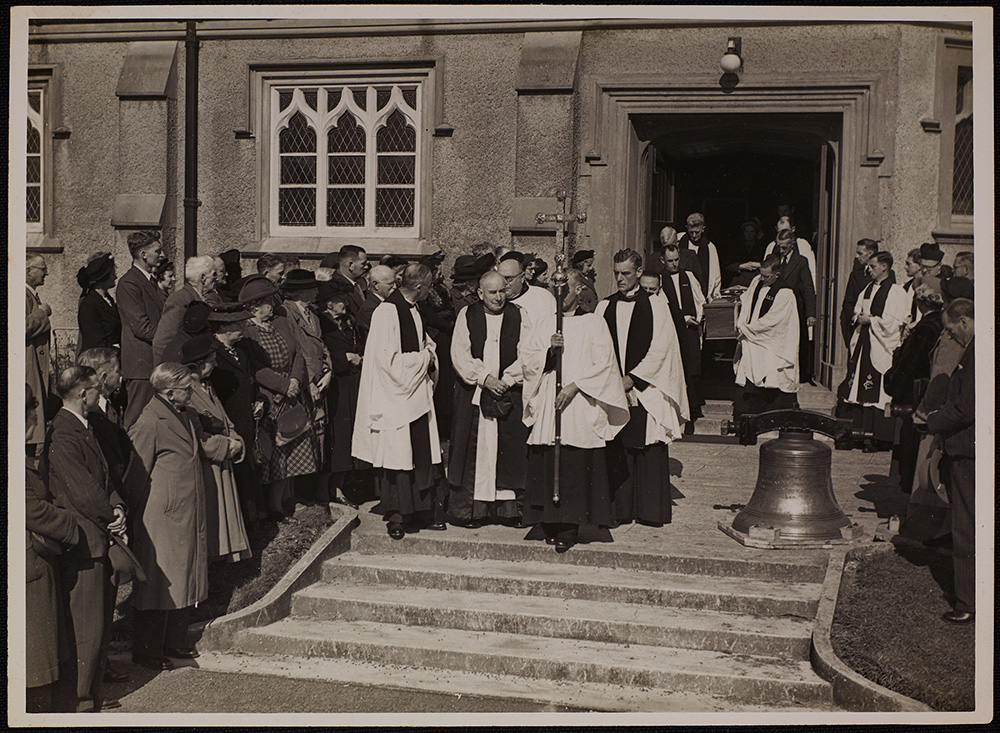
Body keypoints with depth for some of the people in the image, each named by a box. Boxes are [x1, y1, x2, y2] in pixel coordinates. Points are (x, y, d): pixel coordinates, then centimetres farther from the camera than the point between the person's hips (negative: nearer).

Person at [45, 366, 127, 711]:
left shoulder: (84, 429, 14)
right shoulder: (63, 437, -19)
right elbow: (83, 494, -21)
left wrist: (117, 507, -3)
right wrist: (112, 515, -5)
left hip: (100, 538, 10)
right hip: (84, 543, -10)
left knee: (101, 620, 16)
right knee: (89, 626, -2)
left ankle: (93, 690, 27)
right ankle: (84, 699, 9)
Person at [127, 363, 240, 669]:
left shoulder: (187, 416, 10)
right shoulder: (150, 423, -18)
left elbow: (204, 443, 25)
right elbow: (136, 472, -14)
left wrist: (230, 445, 7)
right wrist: (136, 511, -9)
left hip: (190, 514, 9)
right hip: (162, 517, -9)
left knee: (184, 579, 16)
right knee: (158, 583, 0)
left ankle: (175, 642, 29)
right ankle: (147, 652, 12)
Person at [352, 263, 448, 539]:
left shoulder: (412, 310, 10)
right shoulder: (386, 312, -17)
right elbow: (388, 360, -22)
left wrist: (428, 354, 1)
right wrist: (424, 358, -12)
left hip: (417, 395, 8)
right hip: (395, 399, -8)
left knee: (423, 457, 9)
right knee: (397, 458, 1)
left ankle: (422, 511, 18)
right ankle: (396, 517, 12)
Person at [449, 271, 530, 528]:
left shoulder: (517, 316, 6)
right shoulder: (467, 315, 4)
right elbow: (459, 353, -4)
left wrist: (507, 380, -11)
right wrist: (485, 378, -13)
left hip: (509, 394, 1)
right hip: (473, 394, -1)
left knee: (511, 449, -1)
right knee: (473, 450, -2)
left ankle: (510, 507, 6)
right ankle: (470, 508, 4)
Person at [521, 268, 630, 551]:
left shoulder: (593, 323, 4)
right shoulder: (546, 324, 16)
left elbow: (603, 364, -3)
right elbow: (526, 357, 10)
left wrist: (575, 385, -12)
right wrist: (548, 349, -8)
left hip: (580, 406, -4)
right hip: (547, 406, 4)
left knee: (575, 466, -7)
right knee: (547, 464, 0)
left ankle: (568, 527, -2)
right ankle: (551, 524, 7)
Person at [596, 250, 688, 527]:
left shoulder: (656, 306, 2)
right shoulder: (604, 307, 11)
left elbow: (659, 349, -5)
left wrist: (632, 378, -11)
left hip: (646, 388, -3)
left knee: (649, 450, -1)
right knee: (617, 450, 1)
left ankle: (650, 511, 6)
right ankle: (619, 510, 7)